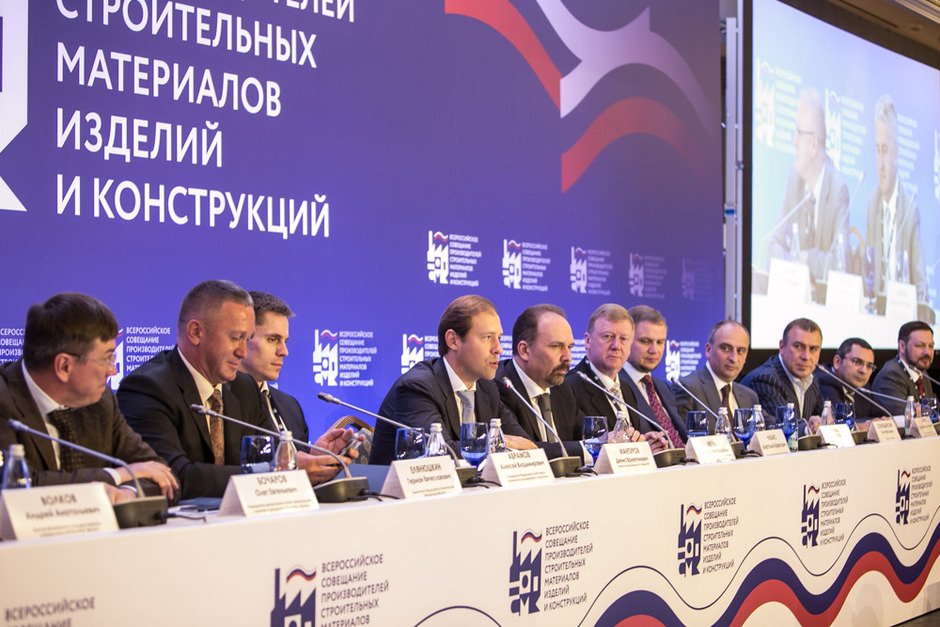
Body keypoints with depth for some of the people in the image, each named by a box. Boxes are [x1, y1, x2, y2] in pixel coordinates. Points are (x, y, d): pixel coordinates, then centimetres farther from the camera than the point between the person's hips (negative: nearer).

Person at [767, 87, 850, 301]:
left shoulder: (839, 190, -14)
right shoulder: (795, 174, 3)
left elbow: (841, 264, -18)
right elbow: (777, 243, 5)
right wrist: (789, 263, -12)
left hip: (827, 298, -3)